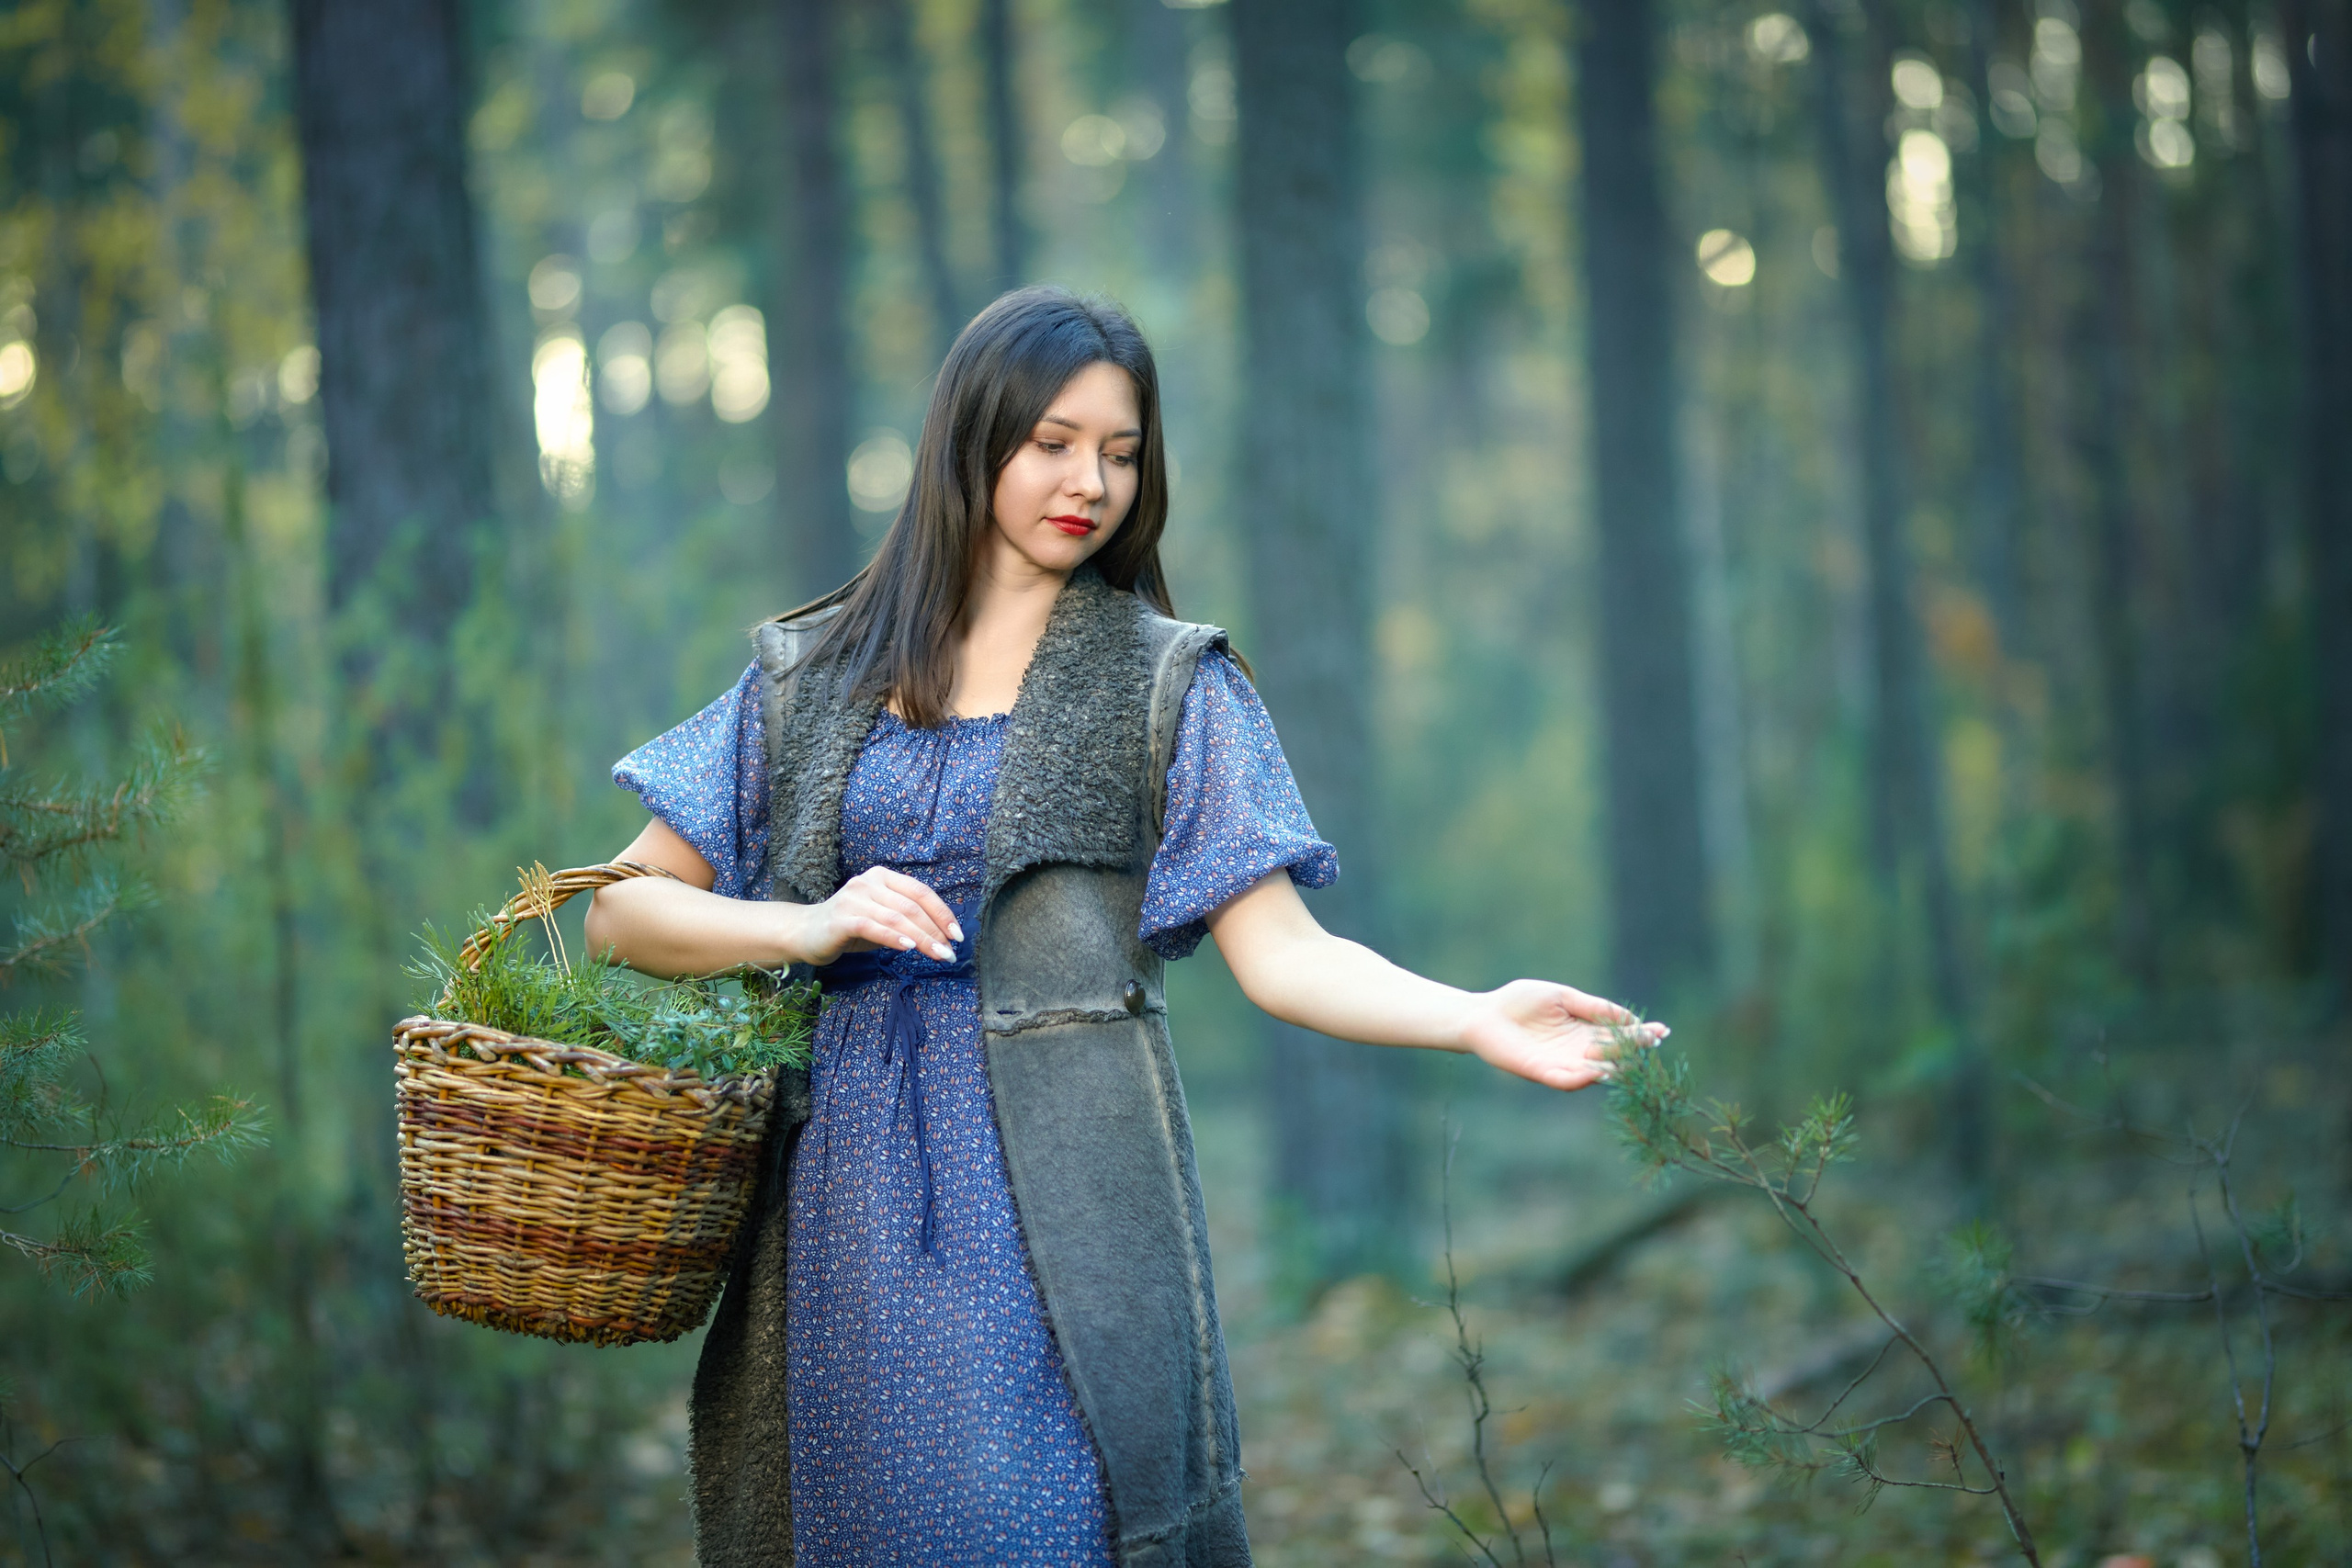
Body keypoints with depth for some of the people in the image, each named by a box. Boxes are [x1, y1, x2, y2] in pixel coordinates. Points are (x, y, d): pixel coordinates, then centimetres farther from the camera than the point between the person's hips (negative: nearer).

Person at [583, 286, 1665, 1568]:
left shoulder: (1165, 682, 6)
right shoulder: (812, 678, 12)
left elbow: (1277, 949, -4)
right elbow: (622, 910, 8)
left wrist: (1476, 1020, -20)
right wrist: (810, 929, -10)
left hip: (1060, 1190, -2)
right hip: (849, 1180, 2)